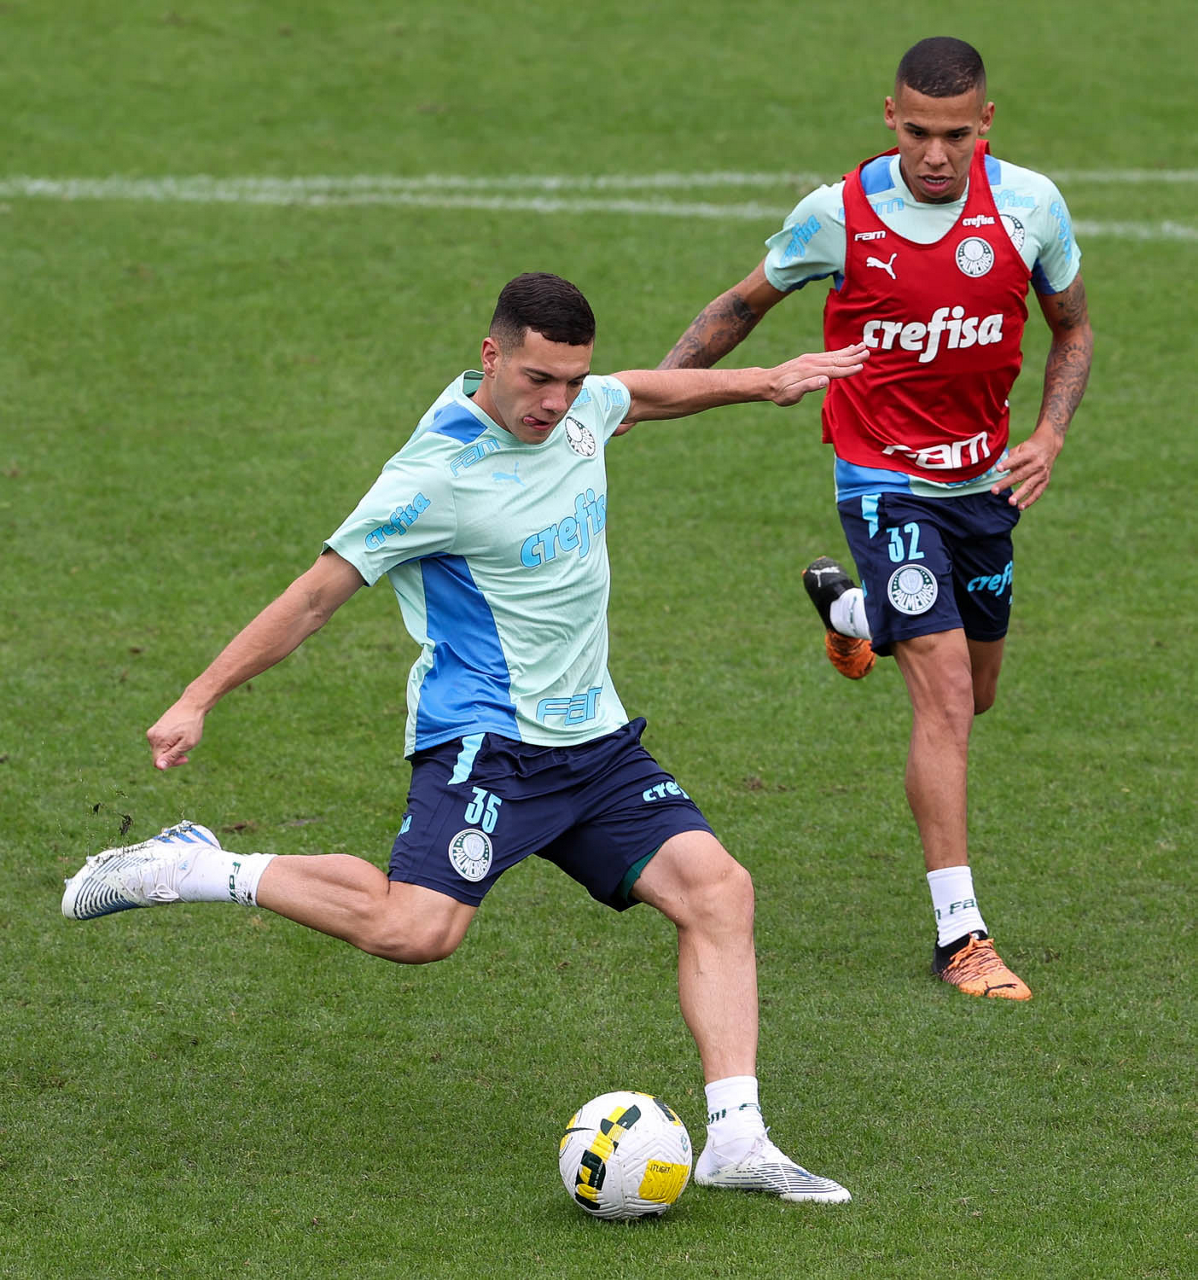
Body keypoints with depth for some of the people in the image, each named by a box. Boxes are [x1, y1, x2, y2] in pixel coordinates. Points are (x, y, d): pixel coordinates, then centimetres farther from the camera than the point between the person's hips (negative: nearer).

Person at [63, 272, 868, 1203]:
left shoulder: (578, 407, 5)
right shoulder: (438, 474, -17)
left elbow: (644, 393, 32)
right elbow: (316, 596, -11)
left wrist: (764, 383, 34)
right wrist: (198, 701, -9)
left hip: (596, 739, 7)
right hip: (486, 736, -7)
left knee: (717, 889, -8)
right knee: (416, 929, -27)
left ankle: (736, 1142, -7)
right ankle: (195, 870, -9)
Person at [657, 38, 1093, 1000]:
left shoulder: (1029, 205, -9)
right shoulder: (837, 215, -15)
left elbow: (1072, 328, 7)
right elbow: (744, 307, 3)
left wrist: (1050, 436, -8)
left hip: (985, 479, 4)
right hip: (886, 480, -4)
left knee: (975, 696, 22)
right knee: (945, 698, -18)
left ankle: (846, 606, 54)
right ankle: (961, 933, -14)